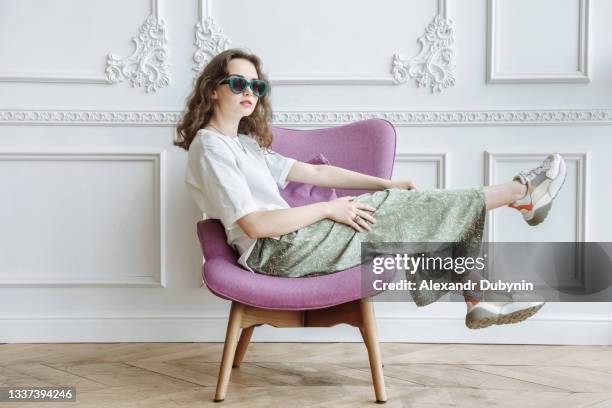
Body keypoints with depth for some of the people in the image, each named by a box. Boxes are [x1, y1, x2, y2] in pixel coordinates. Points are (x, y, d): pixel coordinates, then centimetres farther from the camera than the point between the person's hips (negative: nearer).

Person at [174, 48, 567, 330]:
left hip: (292, 240, 9)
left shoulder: (246, 143, 18)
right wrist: (329, 209, -15)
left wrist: (387, 185, 7)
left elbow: (313, 172, 14)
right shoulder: (210, 148, -12)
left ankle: (482, 298, 4)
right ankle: (520, 192, 5)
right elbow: (254, 224, -20)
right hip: (277, 252, -9)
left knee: (425, 219, 4)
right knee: (403, 212, -8)